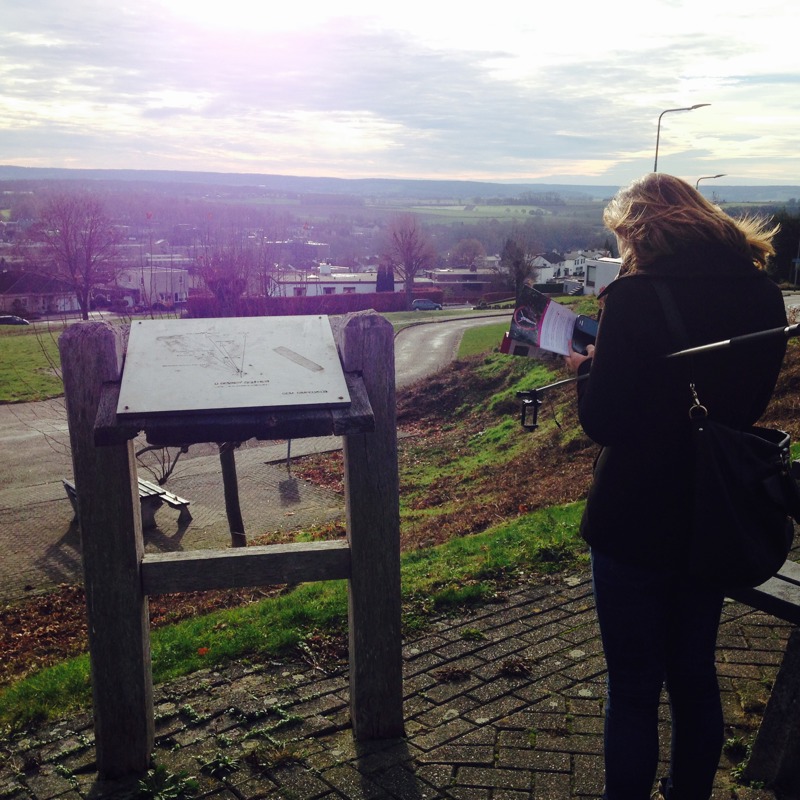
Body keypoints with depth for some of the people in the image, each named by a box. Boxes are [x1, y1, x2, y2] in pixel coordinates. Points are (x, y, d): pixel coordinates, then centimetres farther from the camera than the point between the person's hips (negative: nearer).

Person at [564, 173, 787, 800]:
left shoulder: (635, 297, -19)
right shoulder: (764, 295, -1)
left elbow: (603, 423, -19)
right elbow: (749, 403, 9)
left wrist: (587, 369, 1)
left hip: (635, 523, -6)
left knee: (634, 689, 11)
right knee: (696, 677, 24)